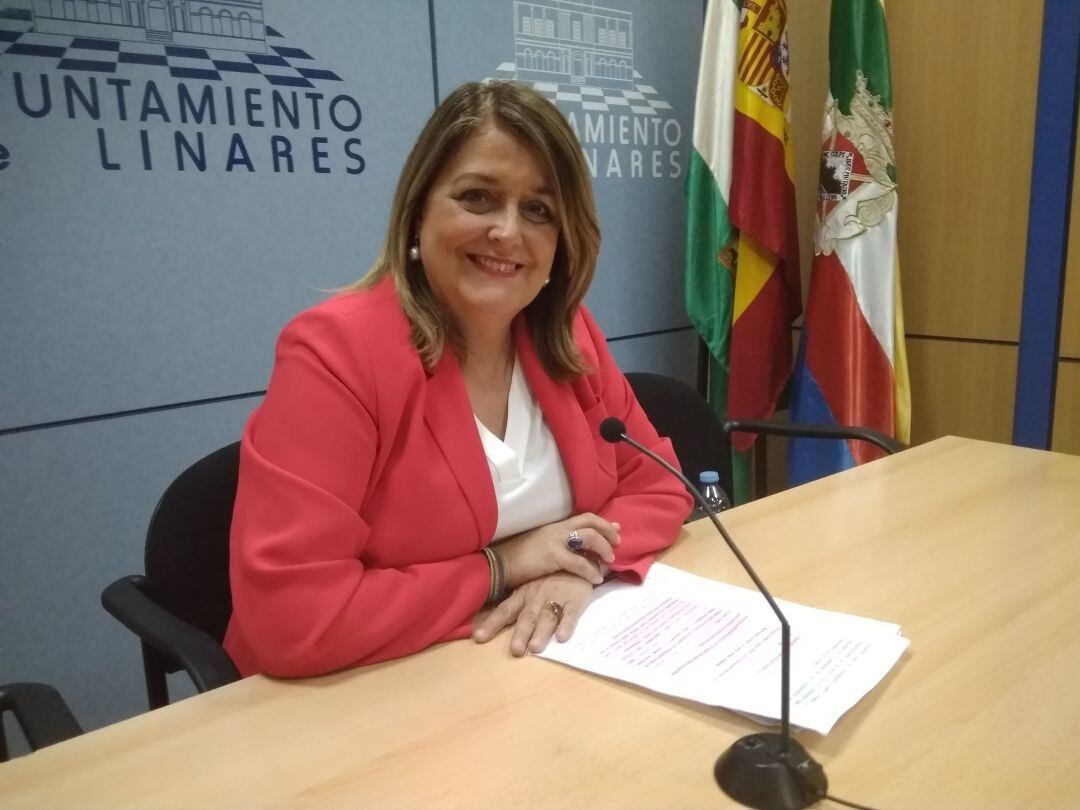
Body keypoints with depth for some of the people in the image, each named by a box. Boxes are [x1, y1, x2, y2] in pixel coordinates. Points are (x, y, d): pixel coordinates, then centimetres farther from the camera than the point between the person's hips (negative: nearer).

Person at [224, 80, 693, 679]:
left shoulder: (568, 337, -1)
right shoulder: (335, 351, -19)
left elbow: (657, 484, 5)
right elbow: (286, 620, -24)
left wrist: (584, 563, -13)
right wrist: (497, 569, -18)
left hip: (550, 668, 5)